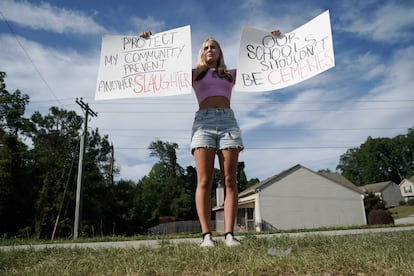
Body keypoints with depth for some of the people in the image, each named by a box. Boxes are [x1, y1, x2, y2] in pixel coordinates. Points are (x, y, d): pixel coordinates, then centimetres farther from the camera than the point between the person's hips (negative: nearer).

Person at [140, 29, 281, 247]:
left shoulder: (231, 74, 26)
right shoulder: (194, 74, 23)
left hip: (227, 120, 1)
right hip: (203, 121, -1)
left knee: (229, 181, -9)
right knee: (204, 181, -12)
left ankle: (229, 234, -10)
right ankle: (206, 235, -13)